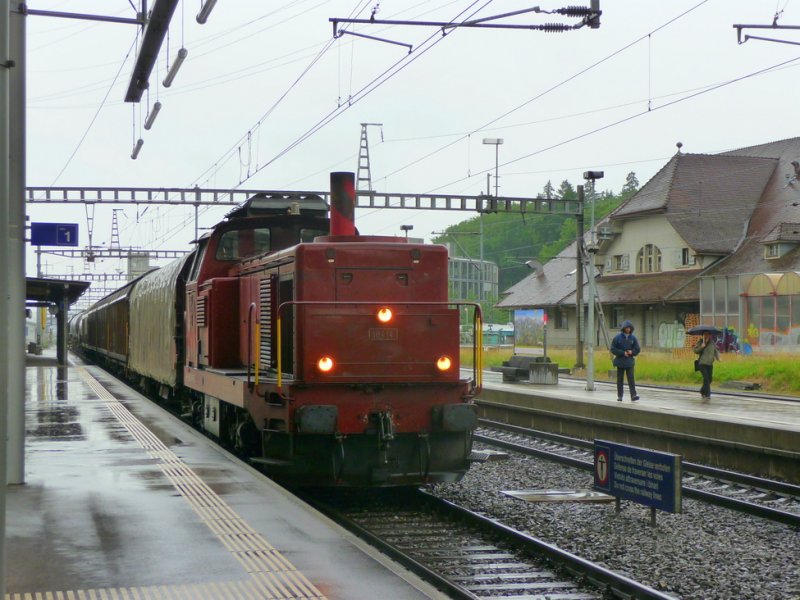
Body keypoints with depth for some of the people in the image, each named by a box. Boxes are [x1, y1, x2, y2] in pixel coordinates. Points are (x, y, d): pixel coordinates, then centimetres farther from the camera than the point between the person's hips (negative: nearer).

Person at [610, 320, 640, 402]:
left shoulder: (633, 338, 3)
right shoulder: (617, 337, -4)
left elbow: (637, 349, 8)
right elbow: (613, 349, -7)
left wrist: (631, 352, -13)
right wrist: (623, 353, -16)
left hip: (629, 362, 1)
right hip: (620, 362, -1)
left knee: (631, 378, -10)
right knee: (620, 379, 5)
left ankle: (633, 396, -17)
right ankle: (619, 396, 12)